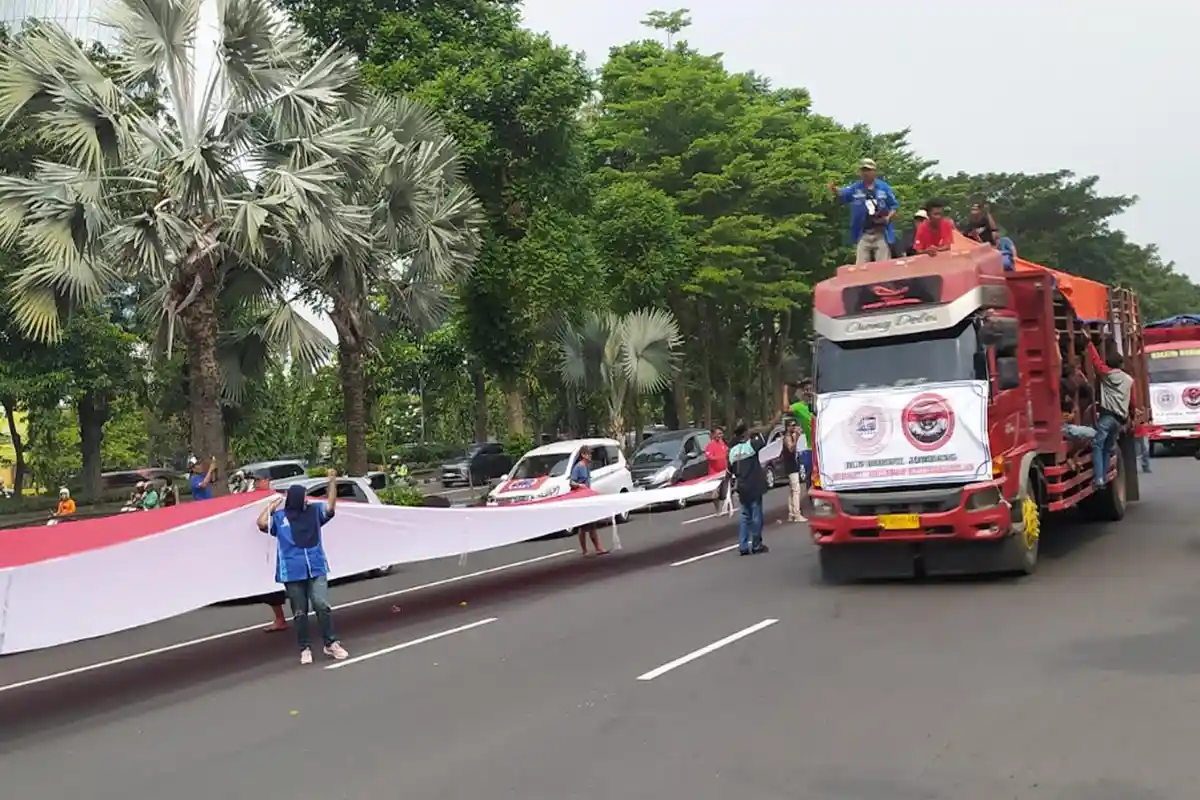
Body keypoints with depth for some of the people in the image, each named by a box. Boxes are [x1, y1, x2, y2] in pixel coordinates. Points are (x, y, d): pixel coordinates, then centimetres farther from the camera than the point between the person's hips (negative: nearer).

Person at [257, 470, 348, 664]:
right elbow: (262, 523, -10)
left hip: (316, 569, 1)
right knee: (300, 612, 6)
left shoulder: (315, 510, 8)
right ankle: (305, 648, 15)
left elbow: (330, 506, -5)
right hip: (293, 572, -1)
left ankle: (331, 643, 1)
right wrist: (271, 506, 2)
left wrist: (333, 481, -14)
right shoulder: (279, 517, 3)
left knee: (322, 605, -9)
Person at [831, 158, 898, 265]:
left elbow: (894, 206, 10)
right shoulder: (855, 188, 7)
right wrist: (835, 190, -30)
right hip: (863, 234, 1)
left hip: (881, 233, -1)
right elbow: (842, 196, -7)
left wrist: (888, 218, -9)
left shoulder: (884, 187, 6)